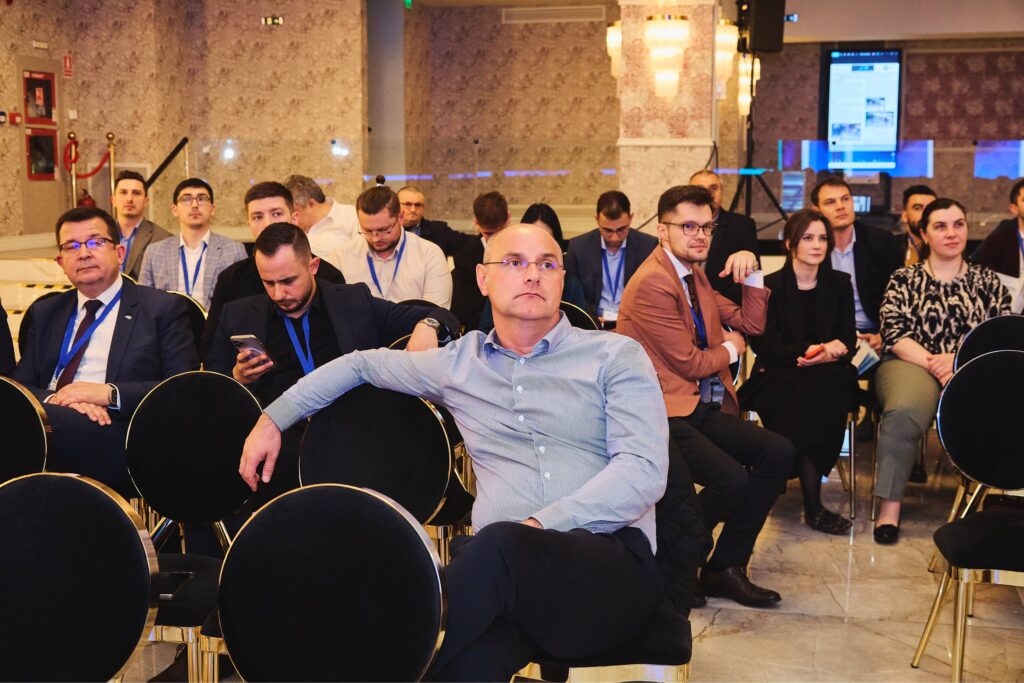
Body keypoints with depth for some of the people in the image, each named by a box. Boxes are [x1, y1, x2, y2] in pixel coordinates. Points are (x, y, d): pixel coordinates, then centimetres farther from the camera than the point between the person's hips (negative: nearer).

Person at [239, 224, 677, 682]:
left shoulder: (615, 357, 8)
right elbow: (361, 364, 33)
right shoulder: (458, 364, 19)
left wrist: (540, 525, -15)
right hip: (504, 569, 1)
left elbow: (645, 470, -4)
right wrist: (273, 419, 26)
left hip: (611, 563, -1)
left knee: (498, 545, -36)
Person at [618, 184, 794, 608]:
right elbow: (690, 363, -14)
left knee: (779, 453, -10)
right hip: (664, 414, -9)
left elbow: (751, 325, 22)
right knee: (731, 479, -28)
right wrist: (730, 349, 6)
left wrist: (751, 274, 6)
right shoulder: (652, 283, -14)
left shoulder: (695, 275, 18)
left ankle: (725, 568, 0)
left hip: (704, 408, 9)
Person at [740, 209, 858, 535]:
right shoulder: (770, 286, 2)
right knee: (808, 391, -35)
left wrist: (835, 350, -15)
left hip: (827, 376, 2)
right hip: (778, 377, -2)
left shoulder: (839, 283, 12)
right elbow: (765, 345, -7)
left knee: (830, 385, -33)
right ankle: (813, 504, -31)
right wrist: (813, 350, -18)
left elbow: (848, 338, 9)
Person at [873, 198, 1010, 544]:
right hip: (913, 364, -1)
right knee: (904, 412, -37)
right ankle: (889, 507, -30)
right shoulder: (905, 279, 12)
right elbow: (894, 333, 1)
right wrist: (932, 363, -13)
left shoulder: (987, 280, 17)